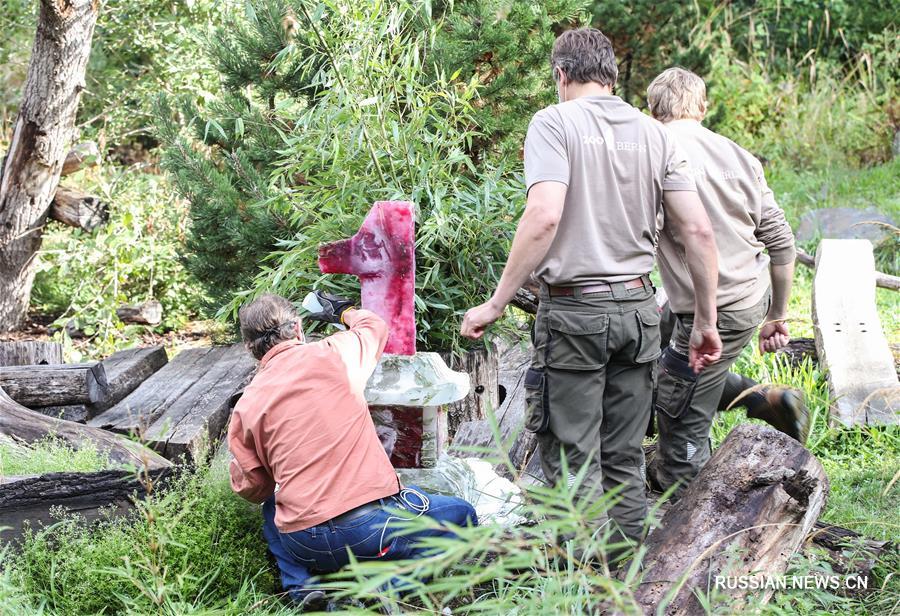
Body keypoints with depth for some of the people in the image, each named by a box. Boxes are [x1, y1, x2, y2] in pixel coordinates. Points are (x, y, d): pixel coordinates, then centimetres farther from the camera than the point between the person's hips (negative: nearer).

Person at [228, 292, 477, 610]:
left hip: (304, 545, 3)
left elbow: (250, 488, 12)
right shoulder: (331, 354, 1)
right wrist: (344, 312, 46)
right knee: (461, 514, 20)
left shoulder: (244, 409, 6)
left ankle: (301, 584, 10)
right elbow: (374, 326, 24)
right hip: (372, 525, -3)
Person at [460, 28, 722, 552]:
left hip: (575, 311, -5)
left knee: (574, 464, 1)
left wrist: (497, 303, -14)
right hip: (638, 309, 5)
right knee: (625, 461, 14)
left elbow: (544, 217, -19)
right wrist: (707, 322, 10)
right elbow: (698, 230, 3)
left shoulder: (555, 122, -5)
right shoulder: (655, 133, 9)